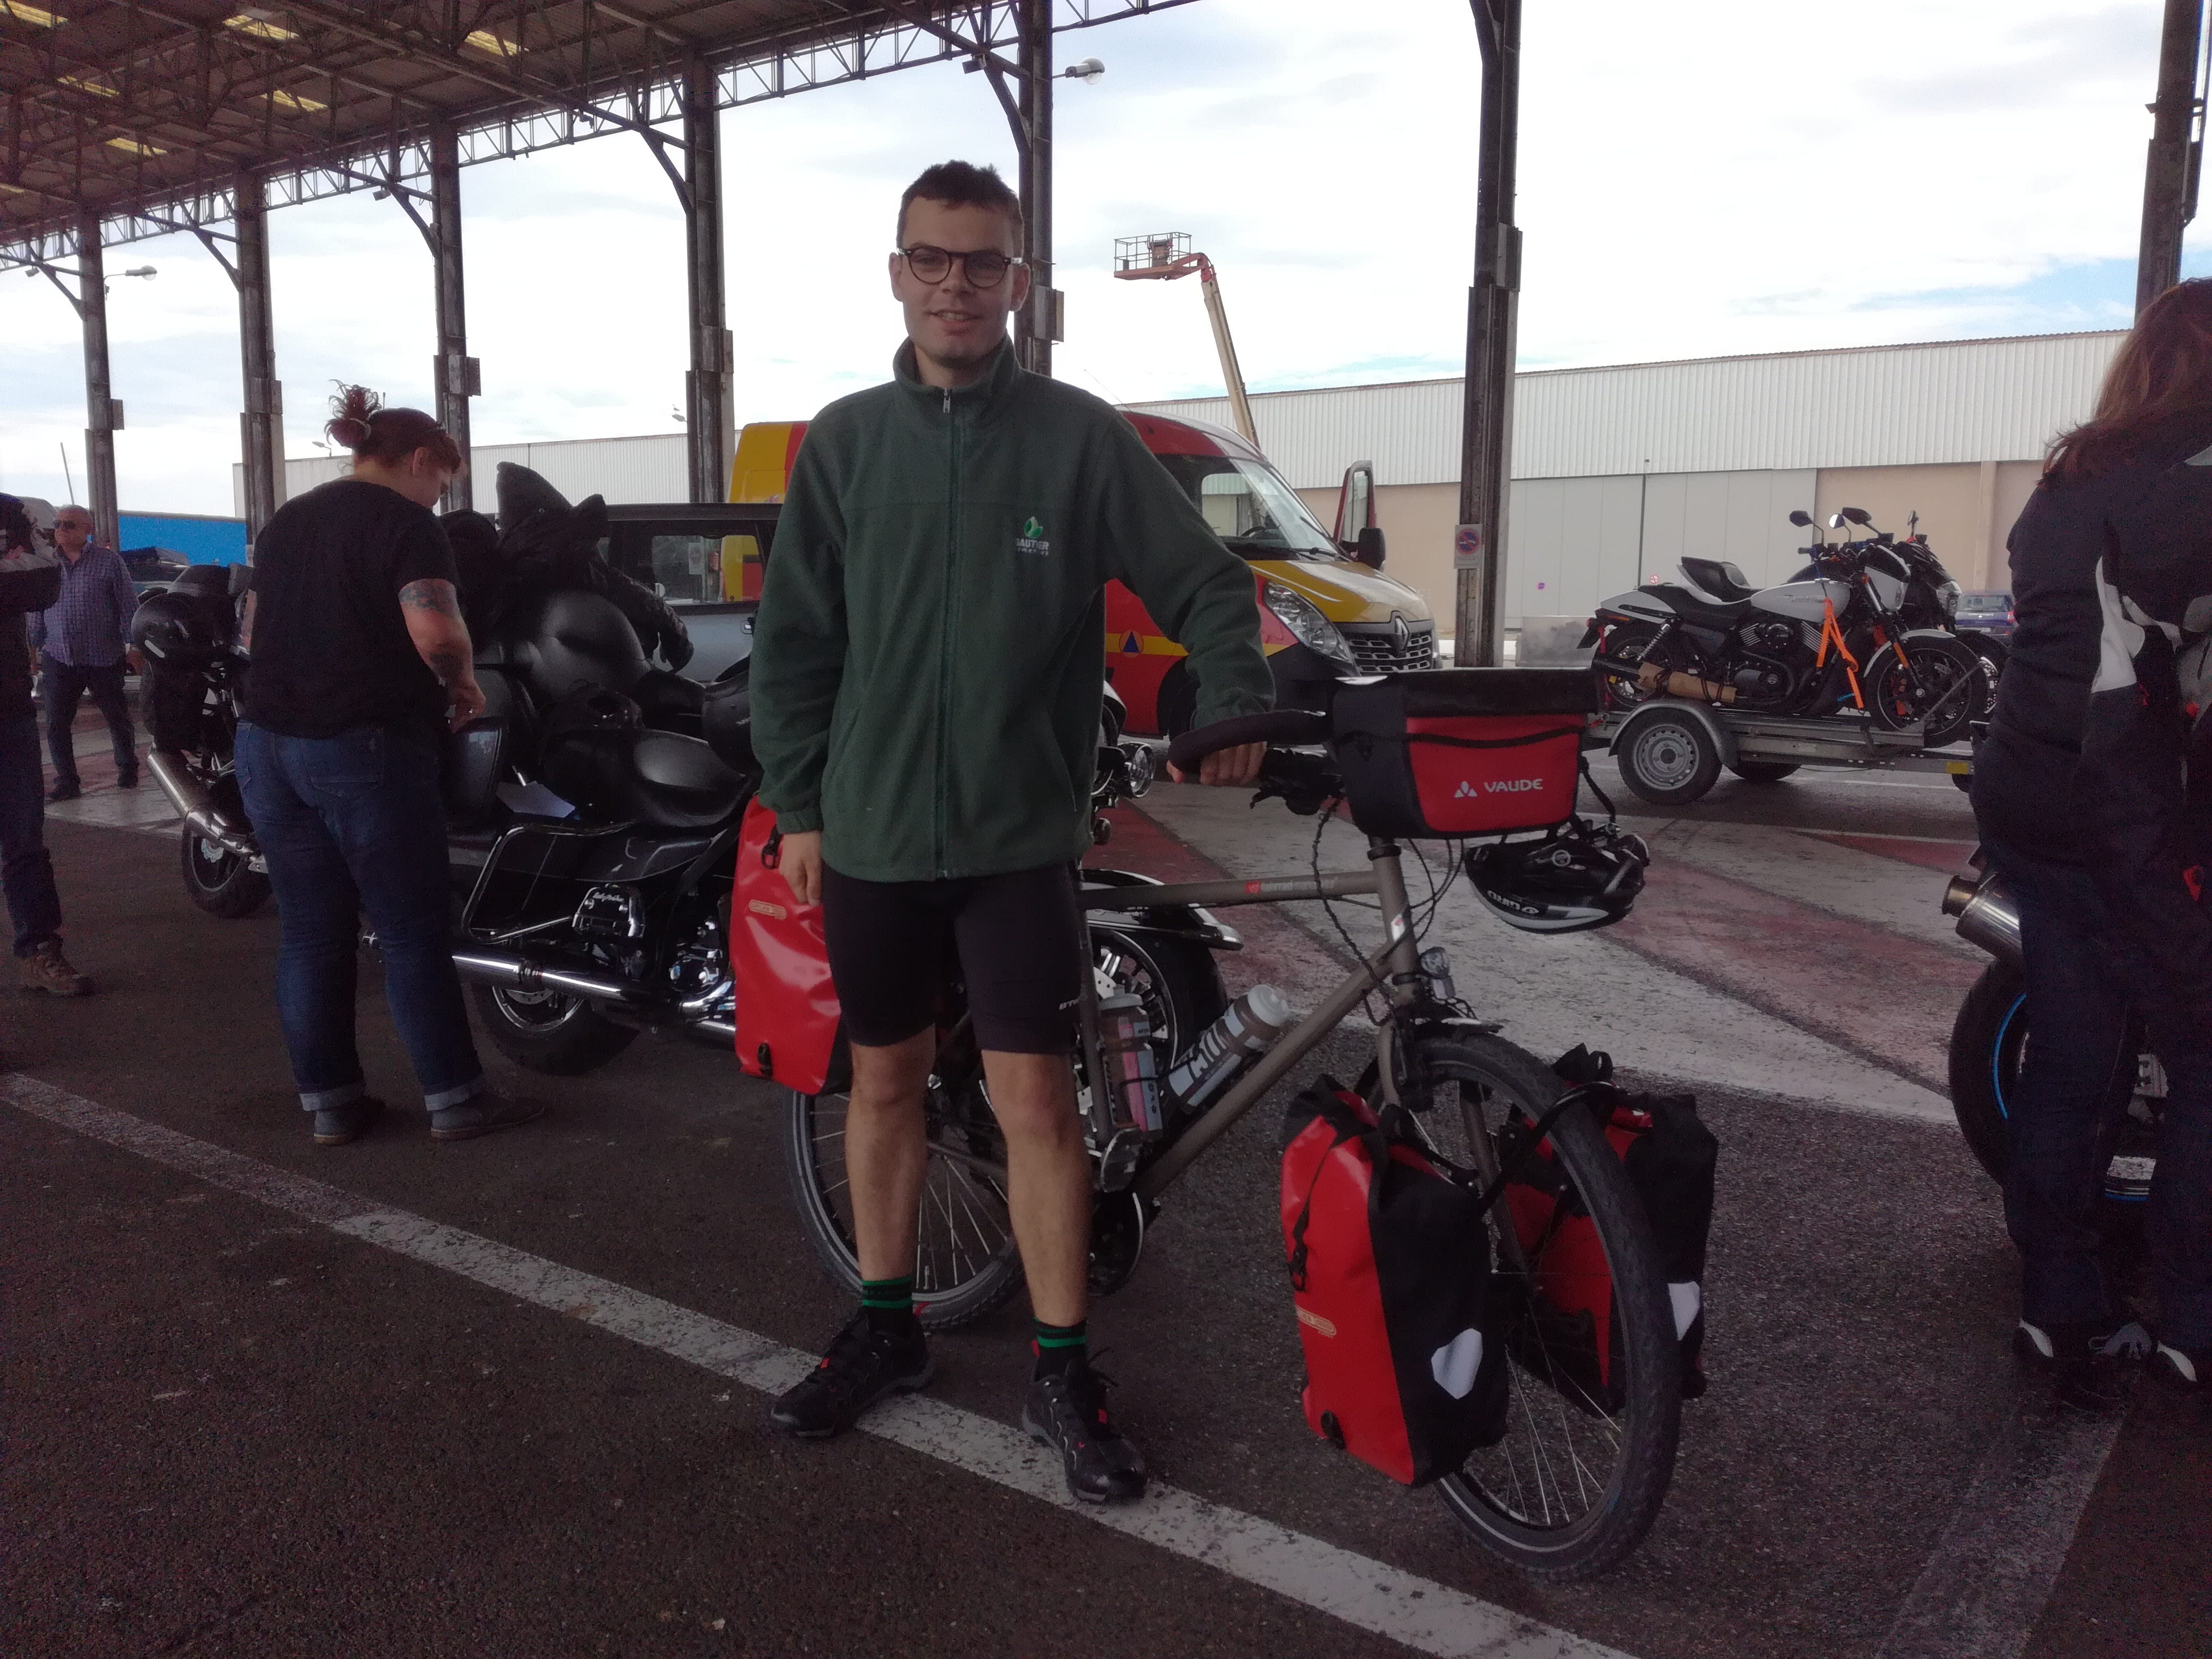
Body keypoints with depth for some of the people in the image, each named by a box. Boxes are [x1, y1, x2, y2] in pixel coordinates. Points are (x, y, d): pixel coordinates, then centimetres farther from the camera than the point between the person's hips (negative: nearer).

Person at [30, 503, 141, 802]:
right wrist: (34, 646, 13)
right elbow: (38, 610, 15)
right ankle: (67, 781, 10)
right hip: (58, 658, 3)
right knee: (56, 724, 2)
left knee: (118, 718, 10)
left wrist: (132, 645, -9)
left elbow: (128, 605, -4)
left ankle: (127, 769, 28)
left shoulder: (109, 560, -3)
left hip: (104, 659, -3)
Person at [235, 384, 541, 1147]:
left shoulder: (285, 521, 17)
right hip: (364, 749, -7)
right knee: (414, 934, 1)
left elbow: (252, 633, 25)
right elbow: (436, 631, -22)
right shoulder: (404, 521, -7)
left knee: (311, 935, 11)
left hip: (268, 746, 7)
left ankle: (329, 1103, 16)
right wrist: (463, 683, -4)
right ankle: (454, 1098, 8)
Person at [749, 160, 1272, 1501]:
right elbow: (796, 640, 7)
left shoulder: (1080, 436, -2)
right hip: (869, 837, 3)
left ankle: (1065, 1375, 16)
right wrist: (799, 803, 4)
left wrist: (1236, 701, -12)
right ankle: (887, 1330, 34)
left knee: (1036, 1101, -1)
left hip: (1020, 840, -2)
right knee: (885, 1083, 15)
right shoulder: (845, 442, 4)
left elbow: (1206, 584, 2)